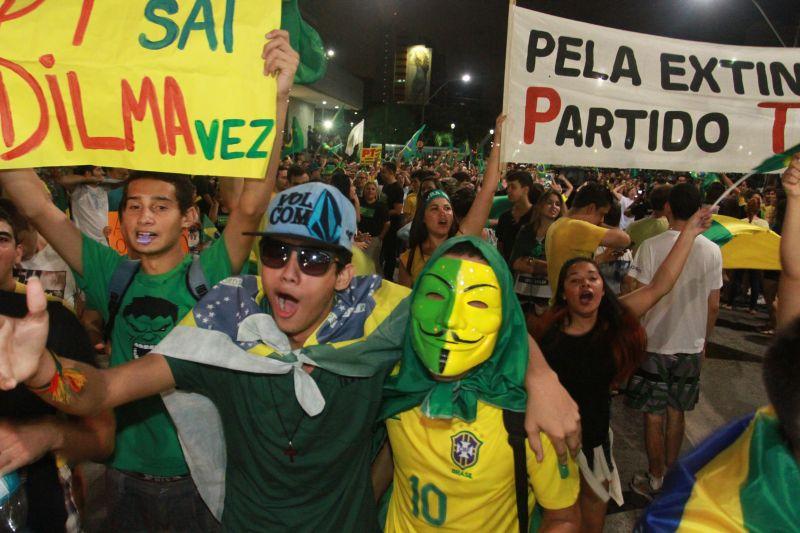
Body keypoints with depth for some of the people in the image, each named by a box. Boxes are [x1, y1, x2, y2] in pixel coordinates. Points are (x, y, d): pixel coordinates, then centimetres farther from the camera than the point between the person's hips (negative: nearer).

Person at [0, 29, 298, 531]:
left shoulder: (208, 275, -14)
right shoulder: (115, 275, -5)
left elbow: (251, 206, -29)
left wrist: (278, 97, -38)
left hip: (199, 476, -3)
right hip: (127, 473, 3)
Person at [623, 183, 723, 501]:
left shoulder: (651, 246, -14)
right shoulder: (712, 251, -3)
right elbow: (713, 305, 2)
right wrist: (704, 339, 17)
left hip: (653, 343, -3)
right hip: (690, 345, 4)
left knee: (653, 416, 9)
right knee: (676, 413, 17)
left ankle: (655, 481, 20)